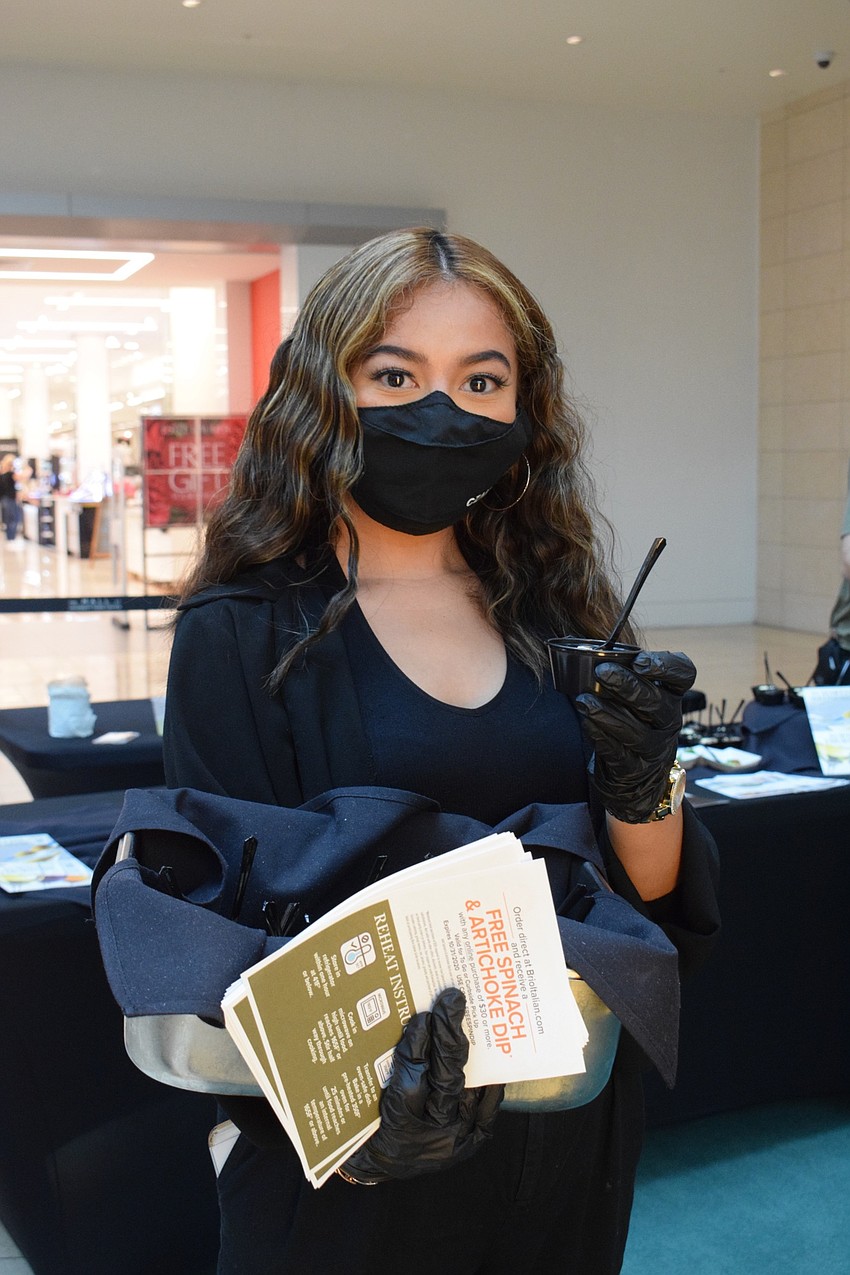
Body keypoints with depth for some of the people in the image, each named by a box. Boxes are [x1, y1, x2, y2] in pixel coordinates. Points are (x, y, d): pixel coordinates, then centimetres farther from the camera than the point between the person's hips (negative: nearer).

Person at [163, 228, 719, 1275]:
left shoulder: (555, 616, -1)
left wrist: (643, 789, -18)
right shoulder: (242, 634, -12)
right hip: (351, 1167, -4)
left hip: (572, 1139, 4)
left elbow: (659, 906, 2)